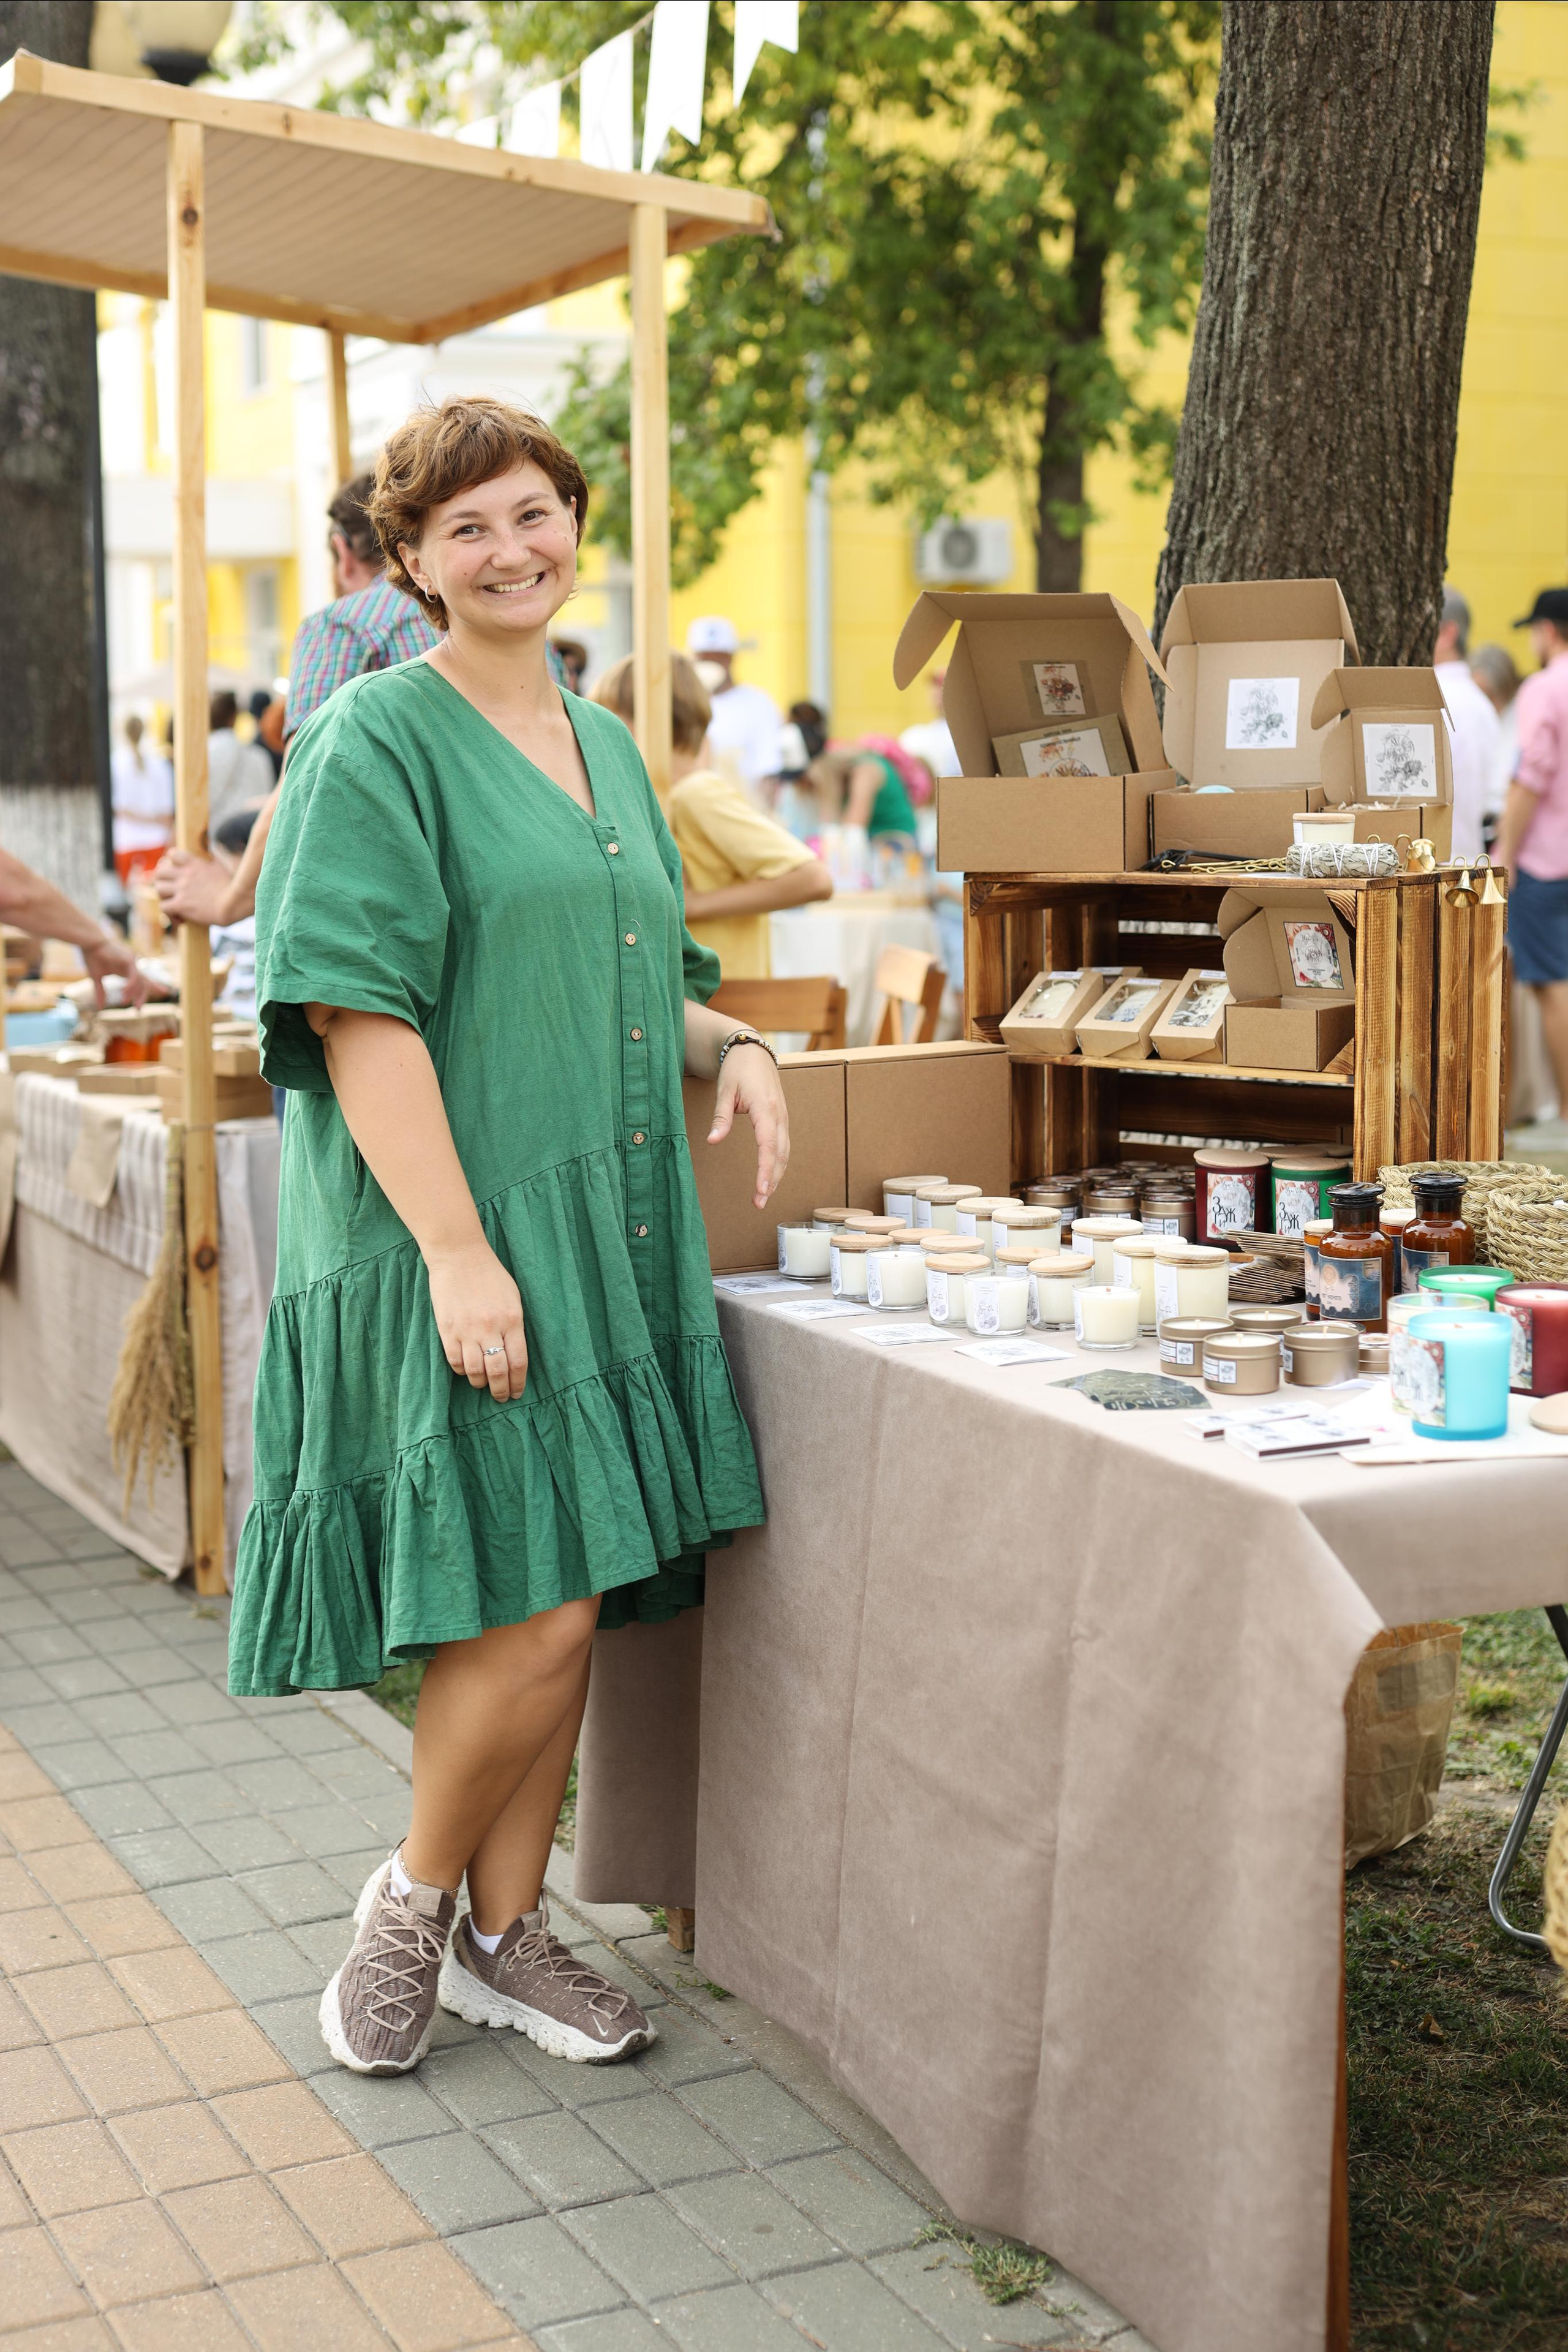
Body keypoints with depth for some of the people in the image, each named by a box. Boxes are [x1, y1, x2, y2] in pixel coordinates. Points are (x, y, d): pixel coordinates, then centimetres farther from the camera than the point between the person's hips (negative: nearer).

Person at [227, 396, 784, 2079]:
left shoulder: (604, 747, 17)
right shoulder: (376, 741, -8)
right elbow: (359, 1012, -16)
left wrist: (728, 1044, 5)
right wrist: (457, 1248, -22)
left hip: (608, 1229, 8)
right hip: (452, 1237, -7)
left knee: (572, 1601, 9)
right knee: (528, 1613, -9)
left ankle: (505, 1931, 24)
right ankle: (411, 1896, 16)